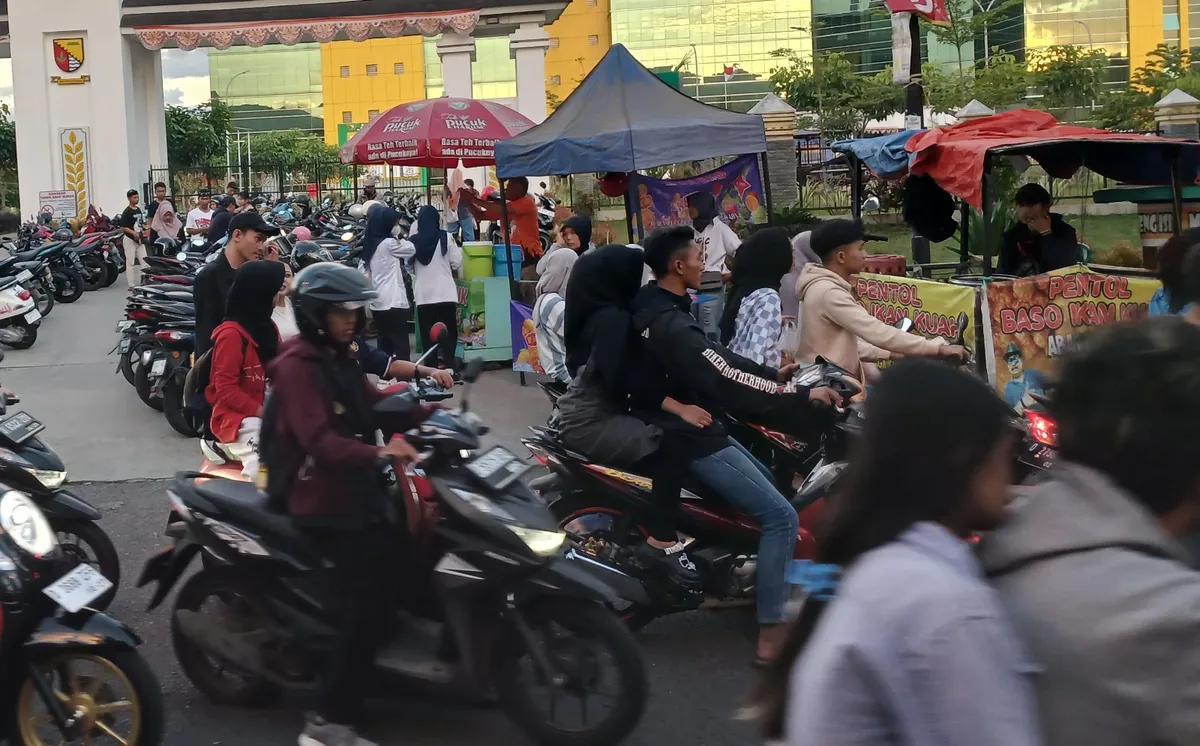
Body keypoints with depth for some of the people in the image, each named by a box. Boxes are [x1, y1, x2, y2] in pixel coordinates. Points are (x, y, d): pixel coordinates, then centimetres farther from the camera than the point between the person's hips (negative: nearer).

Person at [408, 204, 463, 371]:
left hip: (423, 295, 2)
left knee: (427, 335, 7)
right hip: (445, 294, -2)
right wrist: (458, 248, 15)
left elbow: (409, 267, 9)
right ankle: (448, 368, -3)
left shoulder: (413, 240, -1)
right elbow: (456, 263, -2)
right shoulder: (446, 237, -7)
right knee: (448, 333, 5)